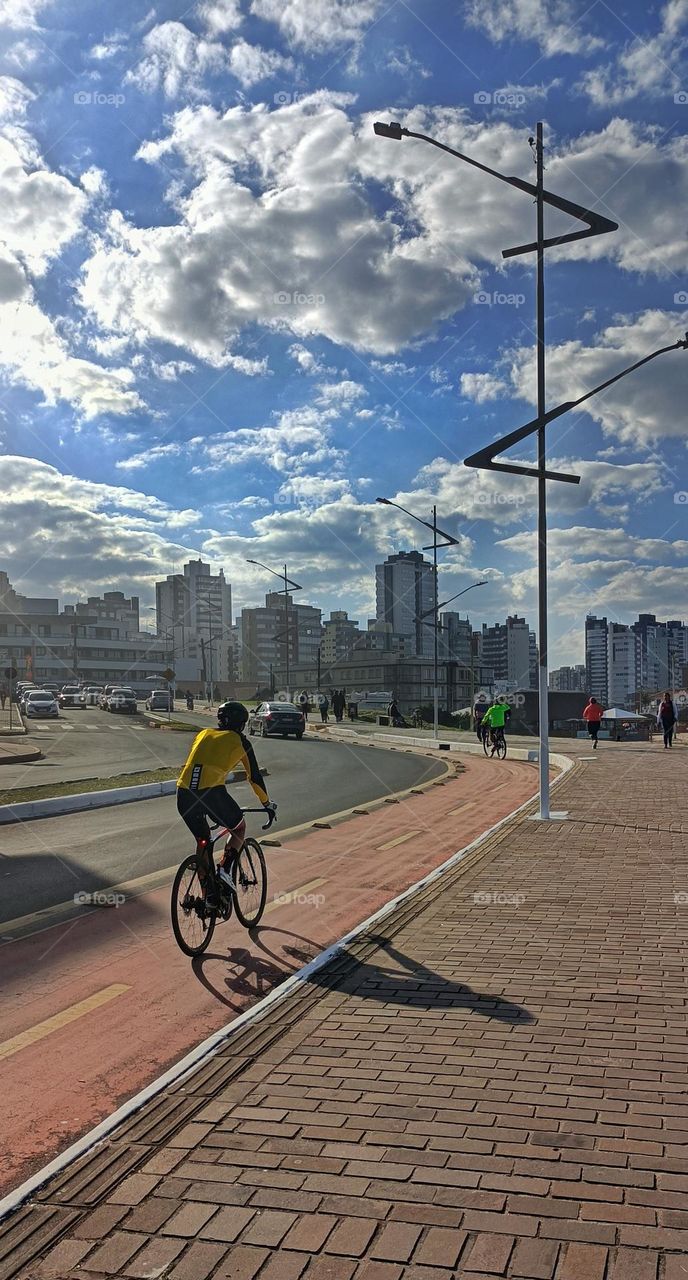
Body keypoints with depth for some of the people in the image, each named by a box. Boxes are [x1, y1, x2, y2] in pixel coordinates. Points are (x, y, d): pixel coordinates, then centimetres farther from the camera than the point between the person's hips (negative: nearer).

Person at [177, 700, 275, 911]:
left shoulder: (203, 734, 27)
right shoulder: (240, 741, 15)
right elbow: (254, 776, 19)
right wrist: (267, 804, 33)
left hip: (184, 794, 4)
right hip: (212, 793, -4)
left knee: (202, 841, 24)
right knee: (239, 829, 23)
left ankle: (209, 896, 21)